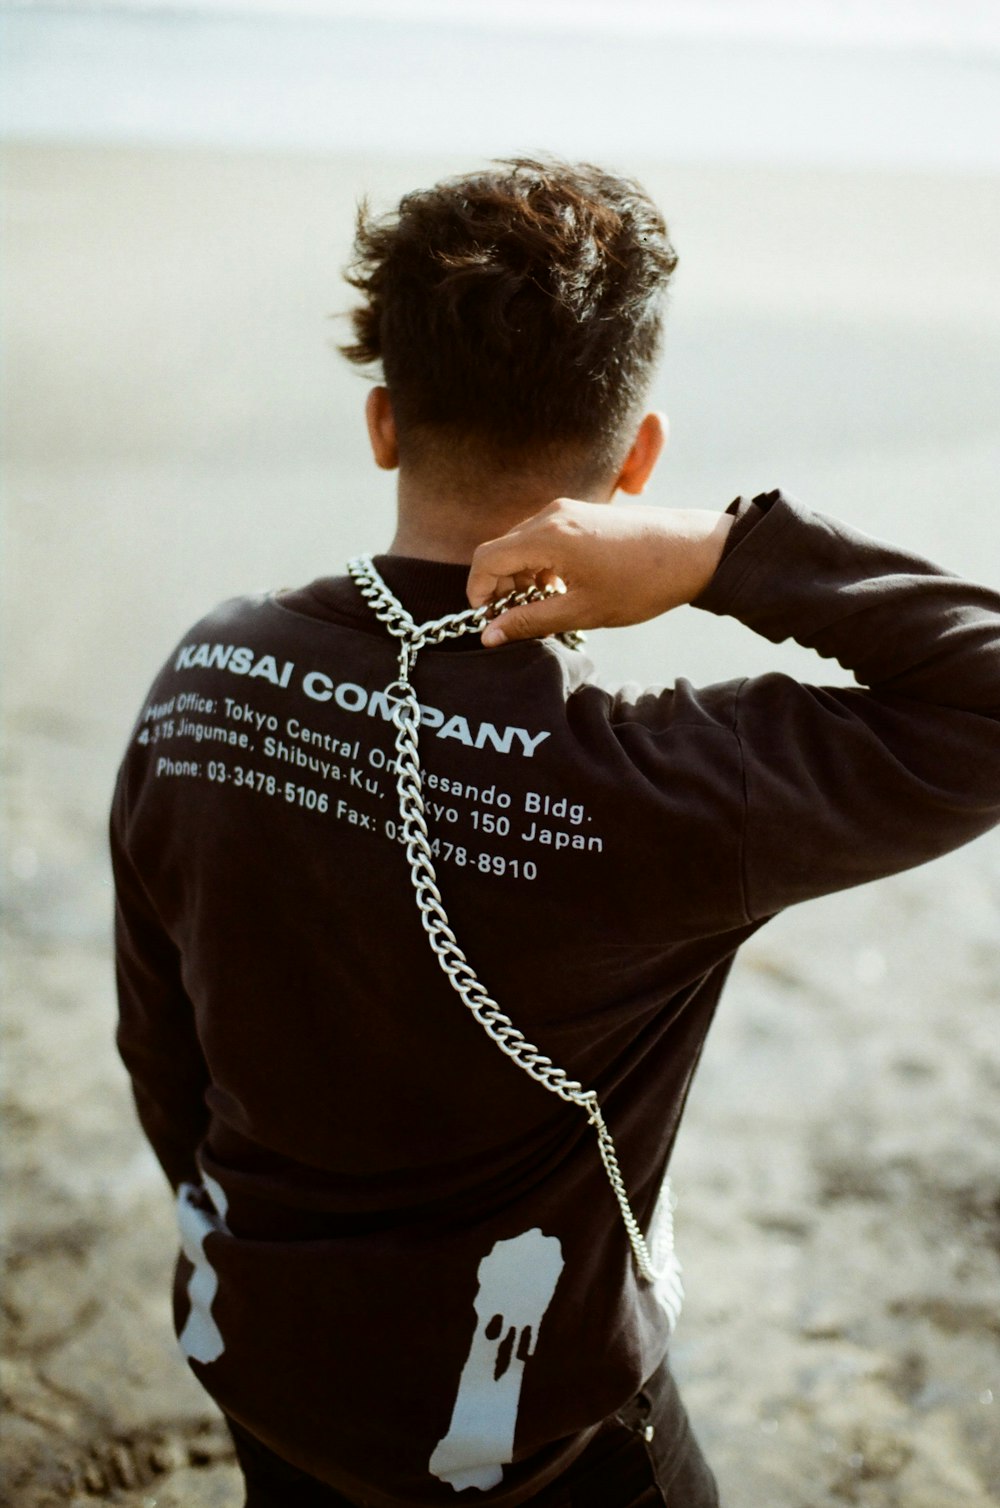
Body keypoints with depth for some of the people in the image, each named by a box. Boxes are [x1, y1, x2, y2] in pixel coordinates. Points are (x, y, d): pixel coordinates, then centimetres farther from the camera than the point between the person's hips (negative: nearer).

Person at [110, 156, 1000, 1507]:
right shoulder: (632, 789, -33)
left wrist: (245, 1233, 14)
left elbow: (161, 1046, -3)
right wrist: (728, 556, -33)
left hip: (253, 1354, 5)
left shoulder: (205, 675, -15)